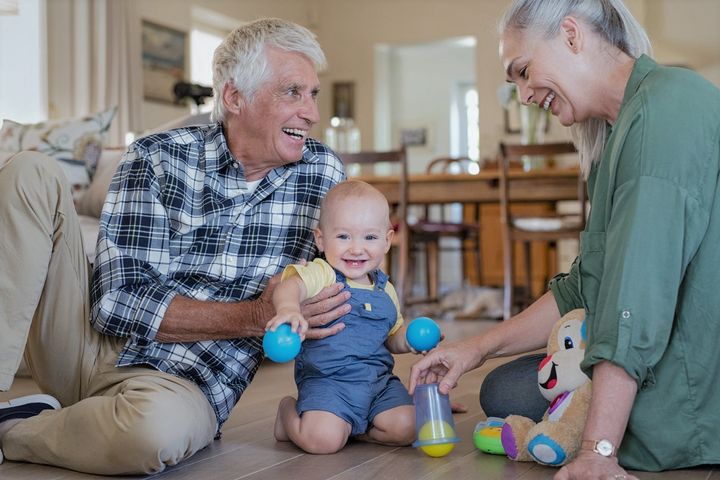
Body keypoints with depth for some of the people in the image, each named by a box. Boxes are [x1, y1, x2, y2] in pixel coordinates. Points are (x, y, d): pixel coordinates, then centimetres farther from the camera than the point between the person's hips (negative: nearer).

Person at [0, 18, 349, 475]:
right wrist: (258, 316, -24)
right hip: (94, 345, 1)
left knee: (161, 421, -39)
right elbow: (117, 302, -15)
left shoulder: (324, 172, 0)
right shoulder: (156, 159, -5)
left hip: (181, 385, 0)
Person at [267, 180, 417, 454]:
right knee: (323, 441, -24)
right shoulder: (321, 275, -9)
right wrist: (287, 307, -54)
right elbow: (289, 286, -31)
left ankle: (348, 426, 12)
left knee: (405, 429, -14)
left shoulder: (385, 290, 12)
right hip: (327, 380, -5)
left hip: (379, 380, 6)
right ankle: (289, 410, 11)